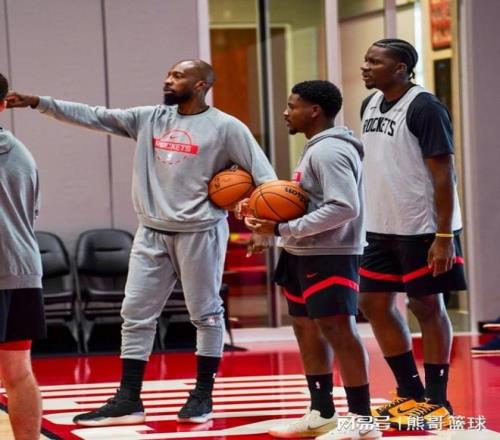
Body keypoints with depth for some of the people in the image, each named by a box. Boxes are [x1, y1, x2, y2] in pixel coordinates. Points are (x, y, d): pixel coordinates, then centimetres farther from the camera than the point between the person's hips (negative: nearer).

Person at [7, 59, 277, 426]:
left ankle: (203, 395, 15)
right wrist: (39, 102, -2)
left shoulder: (226, 127, -6)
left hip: (200, 233, -5)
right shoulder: (149, 119, 8)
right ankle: (128, 400, 10)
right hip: (152, 234, 5)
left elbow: (261, 173, -8)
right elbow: (94, 117, 5)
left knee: (206, 313, 4)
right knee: (136, 314, 5)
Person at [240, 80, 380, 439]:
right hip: (305, 254, 11)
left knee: (338, 330, -10)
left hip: (330, 256, -11)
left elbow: (344, 208, -26)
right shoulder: (316, 149, 16)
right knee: (307, 329, 14)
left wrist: (283, 229, -24)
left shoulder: (330, 151, -17)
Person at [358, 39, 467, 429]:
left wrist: (444, 236, -20)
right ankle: (411, 393, 23)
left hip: (423, 229, -8)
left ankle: (437, 403, 10)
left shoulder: (424, 108, -15)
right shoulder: (370, 105, 9)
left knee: (427, 307, 0)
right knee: (374, 303, 10)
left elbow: (444, 174, -16)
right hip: (382, 228, 8)